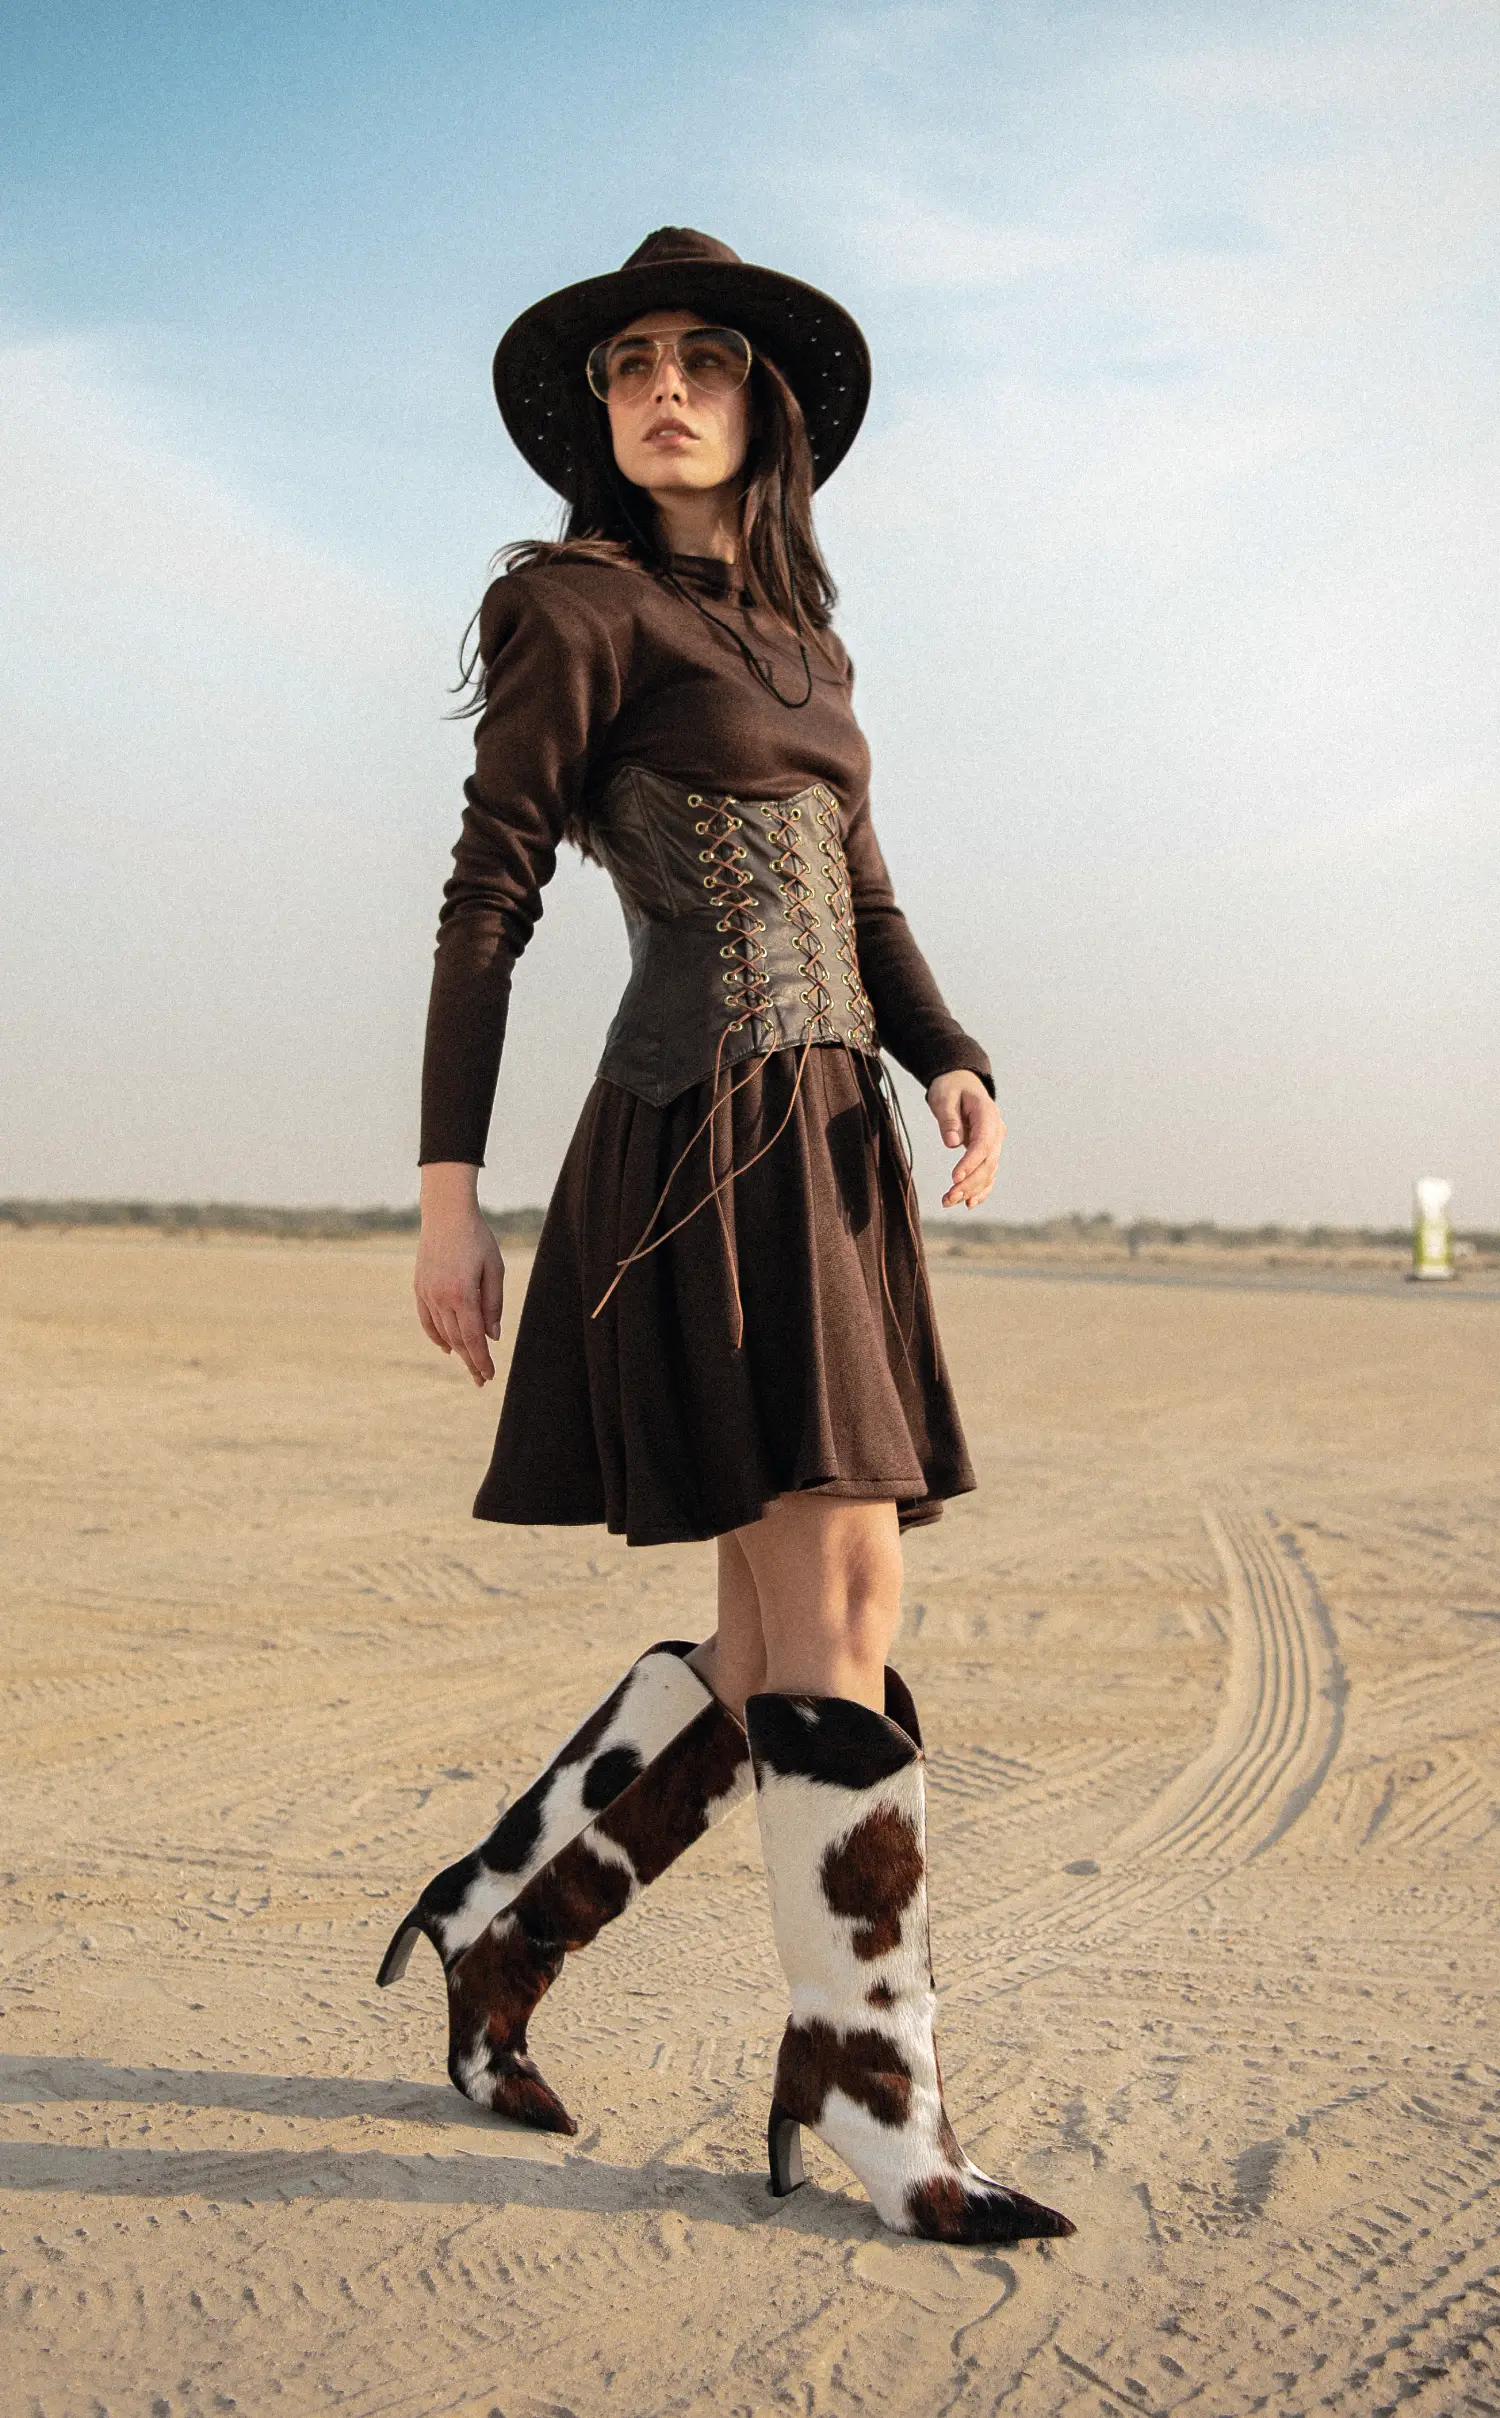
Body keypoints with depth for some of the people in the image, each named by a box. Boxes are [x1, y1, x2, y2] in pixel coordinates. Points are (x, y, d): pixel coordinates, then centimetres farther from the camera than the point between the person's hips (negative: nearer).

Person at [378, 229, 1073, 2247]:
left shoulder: (796, 640, 21)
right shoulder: (580, 606, -1)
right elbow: (489, 896, -6)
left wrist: (955, 1067, 0)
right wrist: (448, 1188, -11)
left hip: (828, 1148, 8)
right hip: (710, 1140, -8)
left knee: (789, 1638, 8)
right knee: (835, 1627, -10)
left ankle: (497, 1926, 22)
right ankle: (871, 2099, -1)